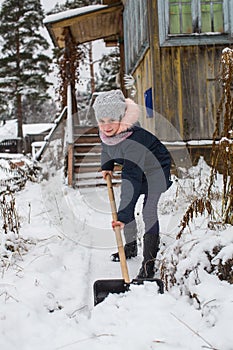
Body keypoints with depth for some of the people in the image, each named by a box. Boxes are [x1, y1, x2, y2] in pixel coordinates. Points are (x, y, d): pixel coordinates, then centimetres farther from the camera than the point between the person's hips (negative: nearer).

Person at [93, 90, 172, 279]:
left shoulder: (133, 139, -43)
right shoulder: (105, 131, -20)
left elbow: (131, 179, -46)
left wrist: (123, 215, -49)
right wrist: (106, 166, -1)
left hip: (155, 169, -8)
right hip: (134, 167, 8)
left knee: (149, 213, -17)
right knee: (125, 208, 9)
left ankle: (149, 264, -11)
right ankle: (130, 247, 30)